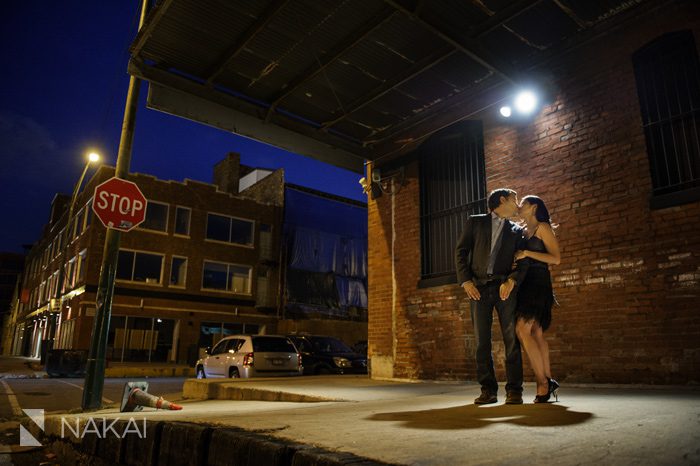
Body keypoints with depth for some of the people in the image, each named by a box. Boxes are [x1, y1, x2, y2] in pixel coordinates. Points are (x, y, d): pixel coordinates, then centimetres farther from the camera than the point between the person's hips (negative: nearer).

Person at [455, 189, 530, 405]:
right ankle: (488, 390, 7)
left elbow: (523, 261, 7)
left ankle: (514, 390, 3)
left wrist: (511, 281, -12)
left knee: (511, 339, -3)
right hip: (478, 288, -1)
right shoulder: (475, 222, 12)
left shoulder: (516, 231, 17)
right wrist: (465, 281, -7)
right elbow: (461, 251, 5)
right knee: (482, 341, 0)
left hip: (504, 287, 1)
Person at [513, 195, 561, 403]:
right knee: (536, 334, 5)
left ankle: (543, 382, -11)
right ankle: (548, 381, 10)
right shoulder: (522, 231, 20)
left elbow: (555, 258, -9)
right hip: (524, 284, 8)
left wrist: (526, 253, -13)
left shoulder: (542, 227, -2)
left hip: (538, 283, -8)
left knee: (522, 330, -17)